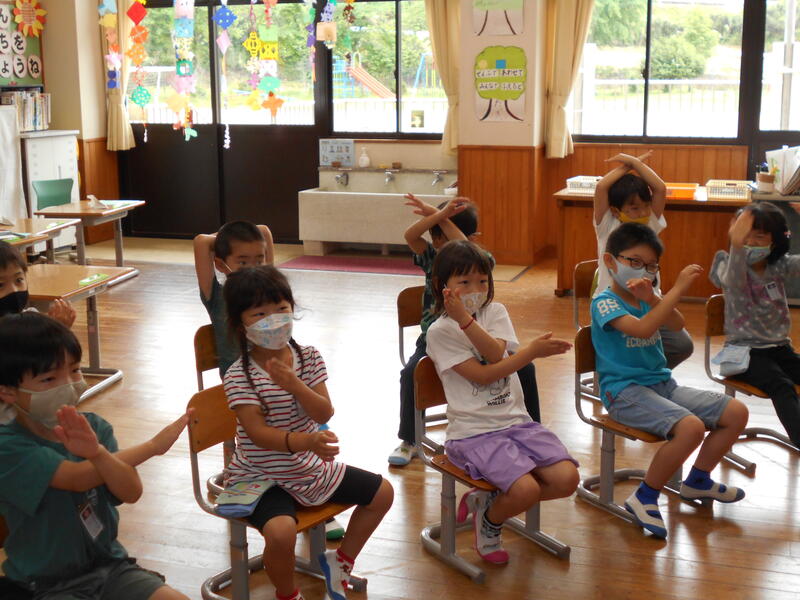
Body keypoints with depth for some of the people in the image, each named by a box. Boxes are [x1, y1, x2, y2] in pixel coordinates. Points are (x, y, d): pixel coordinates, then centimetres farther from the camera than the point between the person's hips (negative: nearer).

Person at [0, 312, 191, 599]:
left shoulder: (94, 427, -2)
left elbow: (131, 492, -12)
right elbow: (78, 478, -23)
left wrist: (98, 453, -33)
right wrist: (154, 445, -14)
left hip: (109, 565, 4)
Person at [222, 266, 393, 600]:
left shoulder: (309, 358, -4)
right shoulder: (239, 376, -19)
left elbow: (324, 413, -12)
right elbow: (258, 433, -28)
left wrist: (293, 384, -31)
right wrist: (305, 441, -45)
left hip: (310, 468, 6)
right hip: (261, 476, -6)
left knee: (382, 492, 7)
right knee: (281, 531, -34)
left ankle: (340, 560, 25)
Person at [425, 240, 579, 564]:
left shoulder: (495, 312, 11)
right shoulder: (440, 332, -4)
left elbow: (497, 353, -10)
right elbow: (482, 375, -12)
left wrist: (465, 319, -22)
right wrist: (531, 351, -10)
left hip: (515, 421, 6)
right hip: (473, 432, -6)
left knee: (566, 478, -13)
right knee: (527, 490, -26)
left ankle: (485, 500, 9)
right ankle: (489, 522, 10)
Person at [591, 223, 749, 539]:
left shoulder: (646, 297, 11)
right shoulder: (604, 302, -11)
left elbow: (677, 325, -5)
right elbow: (642, 329, -28)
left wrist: (651, 298, -22)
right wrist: (677, 288, -28)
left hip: (662, 383, 8)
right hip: (625, 391, -8)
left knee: (737, 412, 1)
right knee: (691, 426, -32)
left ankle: (698, 481, 20)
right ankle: (644, 498, -13)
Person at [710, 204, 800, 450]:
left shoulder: (780, 266, 6)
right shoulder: (729, 264, -5)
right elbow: (734, 282, -30)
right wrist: (736, 246, -51)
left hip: (780, 348, 5)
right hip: (745, 351, -5)